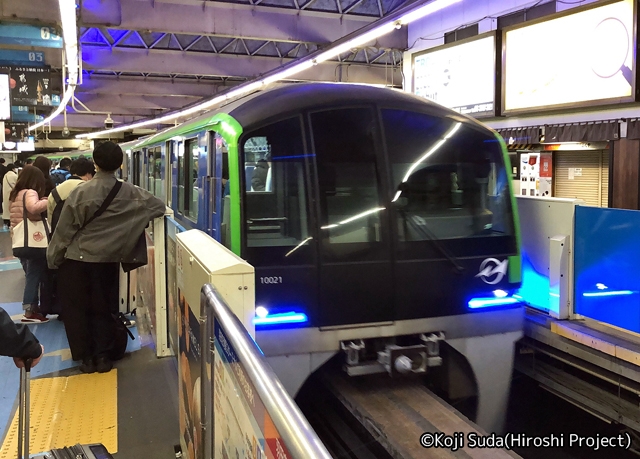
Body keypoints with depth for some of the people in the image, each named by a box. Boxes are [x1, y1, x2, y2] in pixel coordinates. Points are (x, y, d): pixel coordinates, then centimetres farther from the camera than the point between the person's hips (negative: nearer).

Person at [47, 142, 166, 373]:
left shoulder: (81, 192, -12)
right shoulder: (130, 193, -5)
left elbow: (65, 228, -7)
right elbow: (159, 207, 2)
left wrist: (53, 256, 5)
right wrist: (140, 216, 20)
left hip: (77, 258, -2)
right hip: (108, 260, 3)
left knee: (76, 308, 12)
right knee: (102, 308, 16)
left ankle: (86, 357, 15)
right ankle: (103, 356, 15)